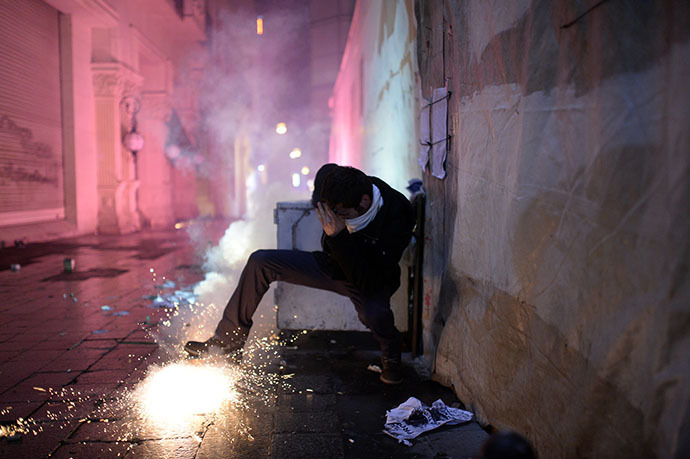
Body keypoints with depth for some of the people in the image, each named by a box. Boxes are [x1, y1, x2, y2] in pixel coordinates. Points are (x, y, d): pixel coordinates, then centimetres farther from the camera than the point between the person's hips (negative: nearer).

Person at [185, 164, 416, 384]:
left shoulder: (397, 219, -34)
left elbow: (368, 282, -37)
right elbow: (326, 171, 8)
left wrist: (339, 237, -44)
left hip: (371, 282, -5)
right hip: (333, 265, 5)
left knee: (373, 312, -40)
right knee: (260, 262, -7)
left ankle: (391, 358, -2)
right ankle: (228, 342, 7)